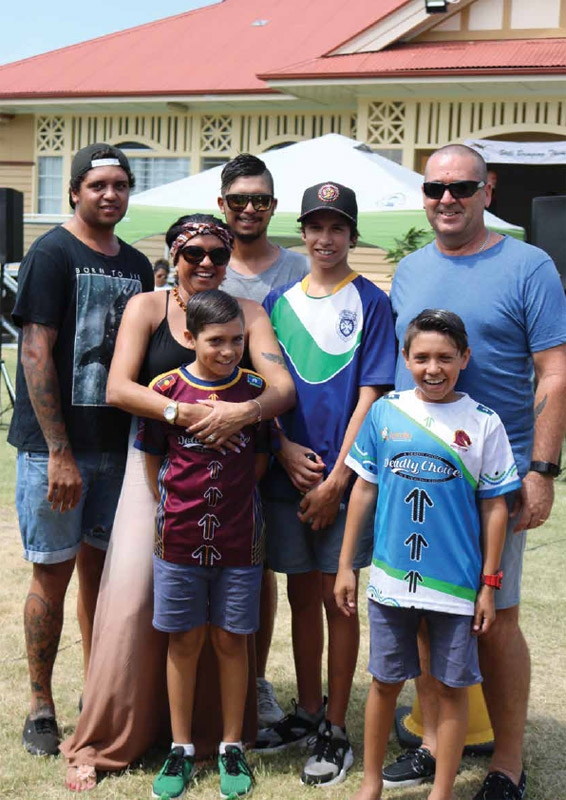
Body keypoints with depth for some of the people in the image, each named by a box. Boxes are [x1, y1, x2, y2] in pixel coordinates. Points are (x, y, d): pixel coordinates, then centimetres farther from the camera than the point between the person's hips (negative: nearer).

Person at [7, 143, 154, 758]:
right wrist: (59, 452, -18)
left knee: (100, 567, 13)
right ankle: (41, 708, 16)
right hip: (54, 446, -5)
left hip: (117, 444, 5)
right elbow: (37, 355, -13)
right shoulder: (51, 254, -8)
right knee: (54, 573, 2)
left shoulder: (136, 265, 11)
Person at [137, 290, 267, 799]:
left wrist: (229, 489, -2)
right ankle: (181, 749, 22)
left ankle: (232, 748, 22)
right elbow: (152, 460, 5)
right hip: (180, 537, 0)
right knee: (184, 641, 9)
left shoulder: (255, 389, -2)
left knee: (231, 640, 8)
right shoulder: (167, 389, -4)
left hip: (239, 538, 0)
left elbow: (263, 458, 7)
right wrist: (173, 508, 0)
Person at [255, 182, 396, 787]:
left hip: (343, 480, -3)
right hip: (288, 476, 4)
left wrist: (335, 479, -13)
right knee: (301, 596, 13)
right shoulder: (279, 302, 9)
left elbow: (370, 394, -7)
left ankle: (335, 730, 15)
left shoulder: (370, 302, -2)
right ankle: (306, 713, 28)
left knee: (337, 600, 4)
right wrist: (284, 448, -8)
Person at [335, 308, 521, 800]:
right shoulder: (385, 412, 0)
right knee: (385, 682, 13)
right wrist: (346, 566, 5)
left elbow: (494, 507, -1)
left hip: (456, 584, -1)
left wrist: (488, 585, -2)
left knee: (452, 687, 9)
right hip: (391, 578, 2)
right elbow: (364, 490, 6)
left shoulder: (483, 424, -5)